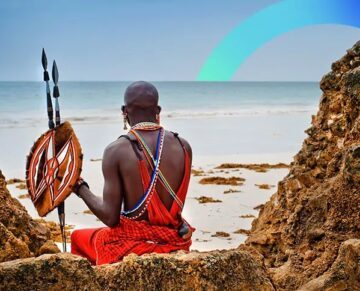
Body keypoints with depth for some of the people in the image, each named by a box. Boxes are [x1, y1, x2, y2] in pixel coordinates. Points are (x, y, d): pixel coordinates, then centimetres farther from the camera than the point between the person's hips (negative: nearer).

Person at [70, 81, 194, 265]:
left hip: (133, 245, -4)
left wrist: (80, 187, 0)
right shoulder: (183, 146, -4)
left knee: (78, 237, 25)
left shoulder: (116, 151, -15)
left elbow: (110, 217, -15)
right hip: (175, 243, 4)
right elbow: (176, 205, 8)